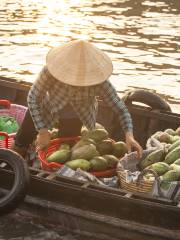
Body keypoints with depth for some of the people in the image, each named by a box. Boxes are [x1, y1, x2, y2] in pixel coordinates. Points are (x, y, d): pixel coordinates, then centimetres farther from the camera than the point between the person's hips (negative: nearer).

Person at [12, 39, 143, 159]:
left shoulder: (99, 82, -37)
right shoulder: (50, 70, -38)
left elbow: (121, 109, -32)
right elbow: (33, 98, -29)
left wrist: (129, 135, -48)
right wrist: (42, 131, -32)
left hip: (77, 115, 0)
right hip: (48, 108, 0)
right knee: (21, 144, 13)